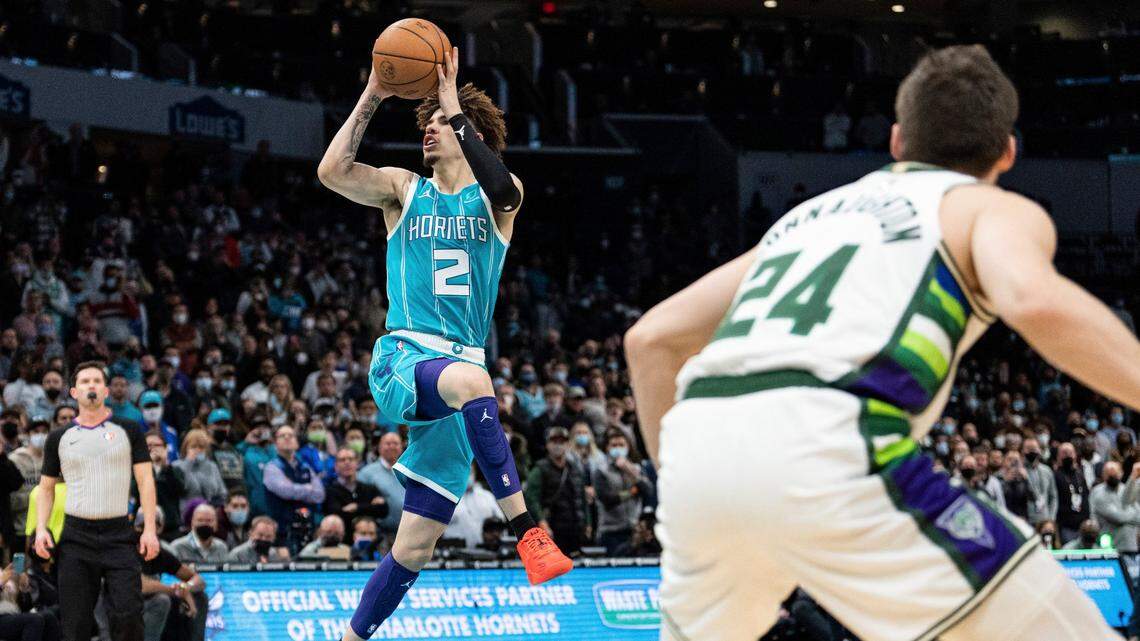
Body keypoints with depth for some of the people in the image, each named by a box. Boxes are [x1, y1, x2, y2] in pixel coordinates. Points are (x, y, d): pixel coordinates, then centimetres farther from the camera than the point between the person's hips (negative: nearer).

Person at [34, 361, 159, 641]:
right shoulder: (59, 438, 11)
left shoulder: (128, 431, 7)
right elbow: (46, 487, 17)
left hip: (120, 533, -1)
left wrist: (149, 529, -6)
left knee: (127, 615, -13)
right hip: (76, 536, 2)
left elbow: (145, 480, 4)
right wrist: (41, 528, 1)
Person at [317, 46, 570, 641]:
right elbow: (331, 171, -7)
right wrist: (370, 99, -8)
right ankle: (526, 529, -43)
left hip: (459, 373, 2)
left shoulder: (497, 197, 10)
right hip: (402, 361, -2)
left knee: (413, 548, 1)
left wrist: (453, 103, -14)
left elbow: (501, 187, -17)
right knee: (469, 378, -40)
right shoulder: (405, 190, 11)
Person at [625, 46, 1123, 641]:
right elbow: (1035, 301, -8)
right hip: (825, 447, -6)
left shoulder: (811, 212, 34)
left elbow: (651, 338, 32)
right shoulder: (995, 209, 18)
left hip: (695, 441, 6)